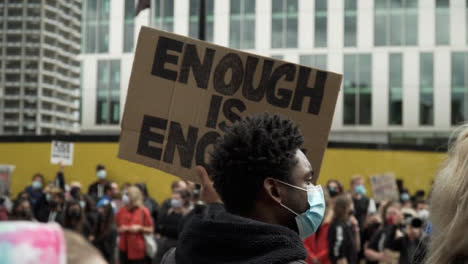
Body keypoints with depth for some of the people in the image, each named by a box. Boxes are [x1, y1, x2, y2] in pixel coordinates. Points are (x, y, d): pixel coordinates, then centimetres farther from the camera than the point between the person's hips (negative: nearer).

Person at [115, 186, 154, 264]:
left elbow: (151, 230, 1)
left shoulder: (143, 211, -1)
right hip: (124, 249, 3)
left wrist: (140, 228, -14)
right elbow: (116, 228, 18)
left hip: (139, 250, -3)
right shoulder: (121, 211, 6)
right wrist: (120, 229, -3)